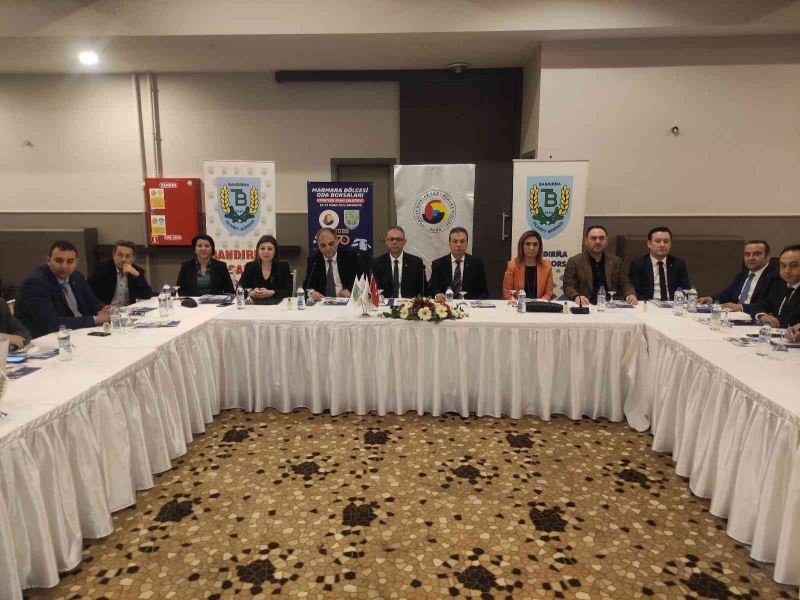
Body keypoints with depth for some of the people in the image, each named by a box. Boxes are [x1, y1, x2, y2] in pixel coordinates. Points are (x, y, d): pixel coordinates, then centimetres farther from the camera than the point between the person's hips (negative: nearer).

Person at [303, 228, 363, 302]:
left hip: (346, 301, -3)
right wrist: (311, 292, -21)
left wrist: (349, 290, -16)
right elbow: (307, 285, 2)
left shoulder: (350, 256, -3)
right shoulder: (313, 259, 2)